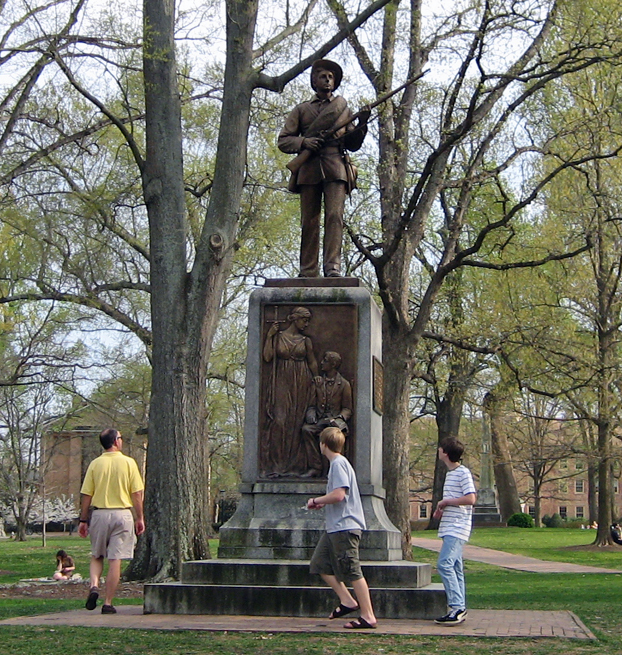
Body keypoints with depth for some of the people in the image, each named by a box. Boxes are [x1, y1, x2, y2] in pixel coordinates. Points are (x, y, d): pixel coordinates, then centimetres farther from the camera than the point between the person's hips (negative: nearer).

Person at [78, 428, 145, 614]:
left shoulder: (95, 464, 1)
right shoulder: (128, 463, -2)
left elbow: (87, 495, 1)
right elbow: (137, 494, -3)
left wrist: (83, 520, 8)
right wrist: (140, 518, 5)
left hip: (100, 513, 1)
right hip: (122, 514, -1)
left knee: (97, 556, 18)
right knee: (115, 560, 2)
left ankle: (94, 585, -7)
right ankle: (108, 603, 3)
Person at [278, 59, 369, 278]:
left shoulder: (343, 107, 23)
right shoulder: (301, 109, 20)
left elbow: (353, 144, 20)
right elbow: (283, 141, 13)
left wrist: (361, 126, 1)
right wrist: (303, 142, -7)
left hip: (335, 168, 0)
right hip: (309, 168, 0)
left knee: (335, 216, -17)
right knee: (309, 221, -4)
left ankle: (333, 267, -23)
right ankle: (308, 272, -5)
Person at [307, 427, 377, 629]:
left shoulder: (338, 464, -14)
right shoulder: (337, 463, 17)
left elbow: (338, 495, -25)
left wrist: (316, 501, -10)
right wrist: (323, 503, 13)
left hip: (344, 527, -11)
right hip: (335, 527, 11)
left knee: (352, 572, -7)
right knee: (320, 564, 12)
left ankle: (368, 616, -2)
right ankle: (347, 600, 14)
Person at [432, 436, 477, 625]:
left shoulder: (463, 473, -11)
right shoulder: (450, 473, 19)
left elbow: (470, 498, -20)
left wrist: (446, 502, -13)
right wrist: (442, 509, 11)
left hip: (457, 528, -10)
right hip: (449, 529, 10)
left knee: (444, 564, -18)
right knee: (455, 568, 8)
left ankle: (457, 607, -18)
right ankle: (459, 609, 10)